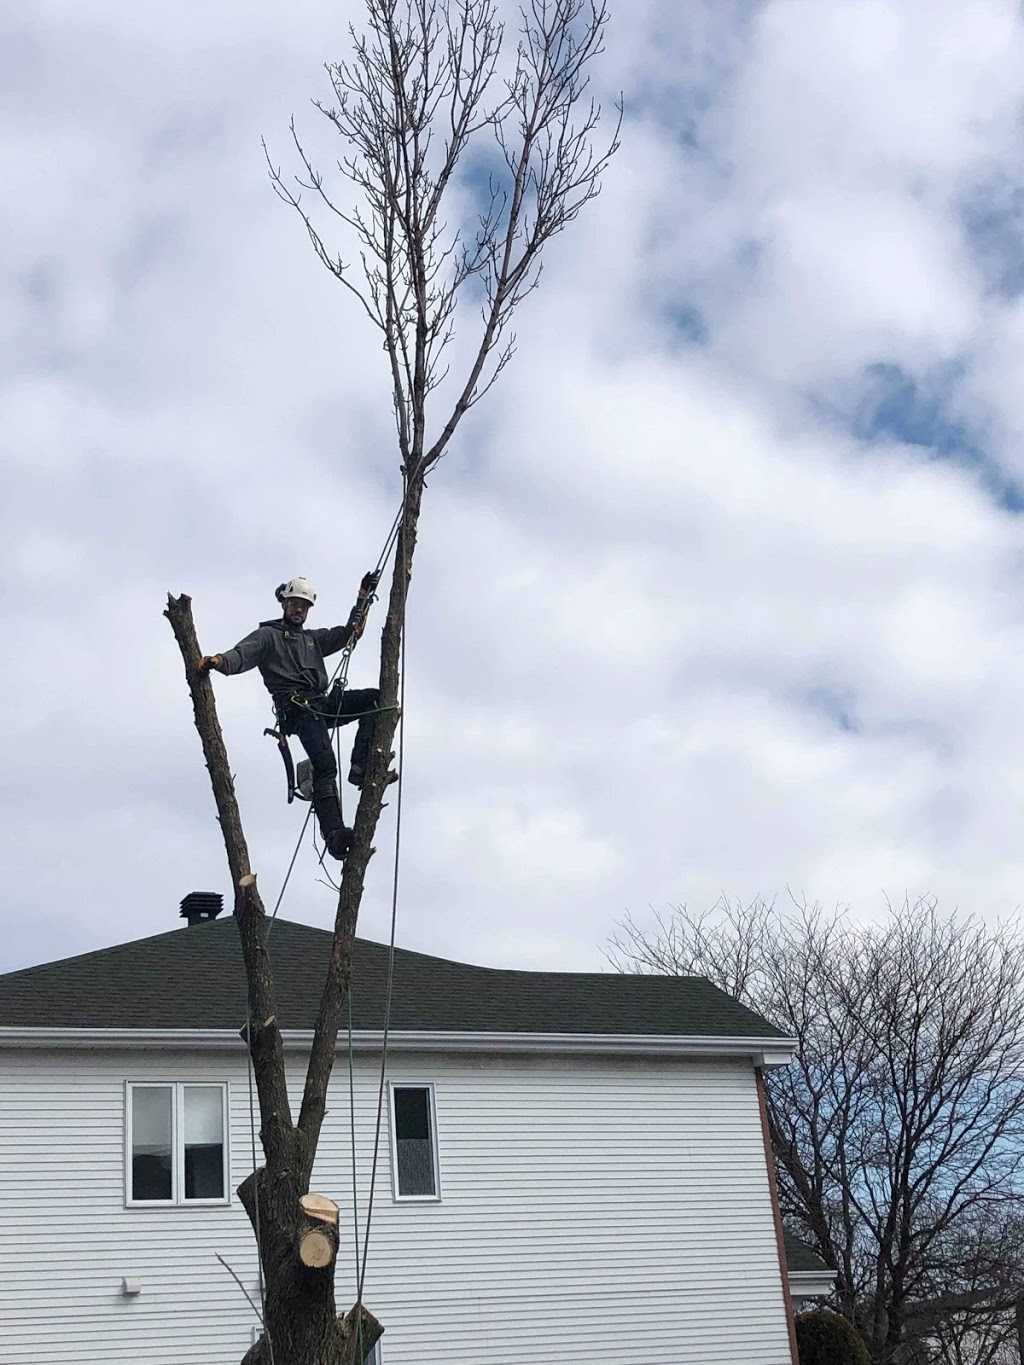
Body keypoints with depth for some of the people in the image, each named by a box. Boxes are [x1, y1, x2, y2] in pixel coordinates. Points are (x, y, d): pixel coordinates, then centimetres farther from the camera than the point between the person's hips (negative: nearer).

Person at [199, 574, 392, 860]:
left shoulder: (313, 639, 31)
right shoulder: (268, 635, 12)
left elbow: (349, 633, 27)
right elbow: (242, 654, -5)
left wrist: (363, 597, 20)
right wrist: (220, 660, -27)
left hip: (323, 703, 7)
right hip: (297, 708, -7)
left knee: (374, 697, -12)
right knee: (324, 765, -24)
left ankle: (361, 766, -20)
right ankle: (333, 833, -33)